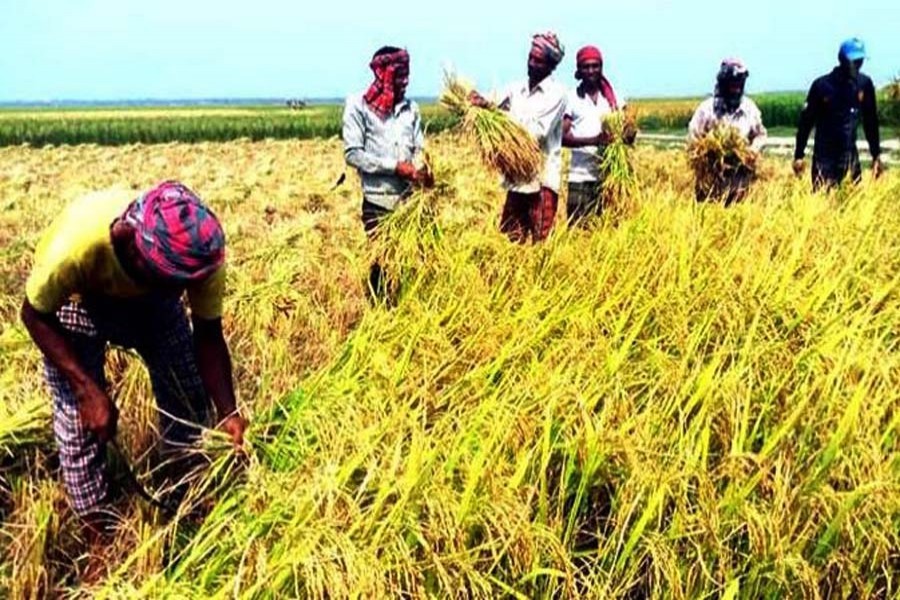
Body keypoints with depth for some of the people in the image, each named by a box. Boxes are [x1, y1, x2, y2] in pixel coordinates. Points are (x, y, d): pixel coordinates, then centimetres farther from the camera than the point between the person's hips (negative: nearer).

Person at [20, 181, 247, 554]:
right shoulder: (77, 242, -44)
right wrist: (88, 389, -33)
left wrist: (229, 413, -30)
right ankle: (100, 534, 10)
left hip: (150, 298, 3)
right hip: (76, 299, -2)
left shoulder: (199, 251, -35)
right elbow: (35, 315, -24)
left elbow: (208, 336, -19)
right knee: (80, 419, -10)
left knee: (189, 398, -1)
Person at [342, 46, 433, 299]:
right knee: (382, 264, 4)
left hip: (411, 199, 4)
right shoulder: (358, 105, -5)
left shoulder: (410, 107, 10)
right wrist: (395, 166, -17)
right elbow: (352, 153, -10)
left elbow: (419, 149, 10)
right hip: (379, 202, -4)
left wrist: (424, 169, -13)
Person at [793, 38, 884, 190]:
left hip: (850, 155, 3)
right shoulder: (822, 85, -7)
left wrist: (876, 155, 11)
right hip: (824, 156, -3)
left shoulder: (865, 84, 2)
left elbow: (871, 121, 10)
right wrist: (799, 155, -4)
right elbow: (806, 121, -2)